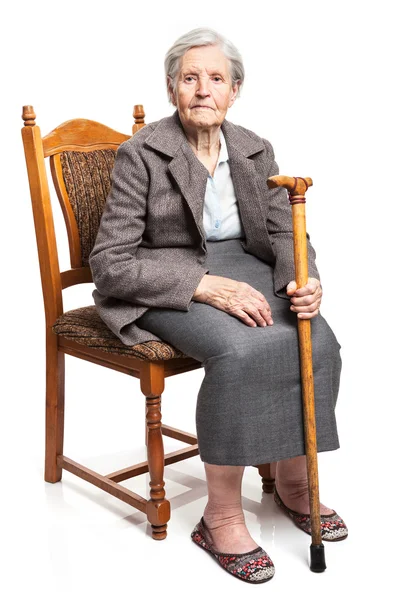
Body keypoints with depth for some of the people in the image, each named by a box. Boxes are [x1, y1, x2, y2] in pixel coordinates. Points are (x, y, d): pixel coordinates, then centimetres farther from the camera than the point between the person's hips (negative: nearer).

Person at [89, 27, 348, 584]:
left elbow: (284, 232, 7)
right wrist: (206, 285, -26)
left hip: (241, 266, 5)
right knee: (242, 349, -34)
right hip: (164, 282, -5)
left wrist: (304, 279, -17)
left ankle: (292, 480, 1)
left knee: (318, 342, -22)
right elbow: (109, 263, -15)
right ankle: (221, 517, -18)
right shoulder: (142, 154, -10)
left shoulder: (256, 150, 7)